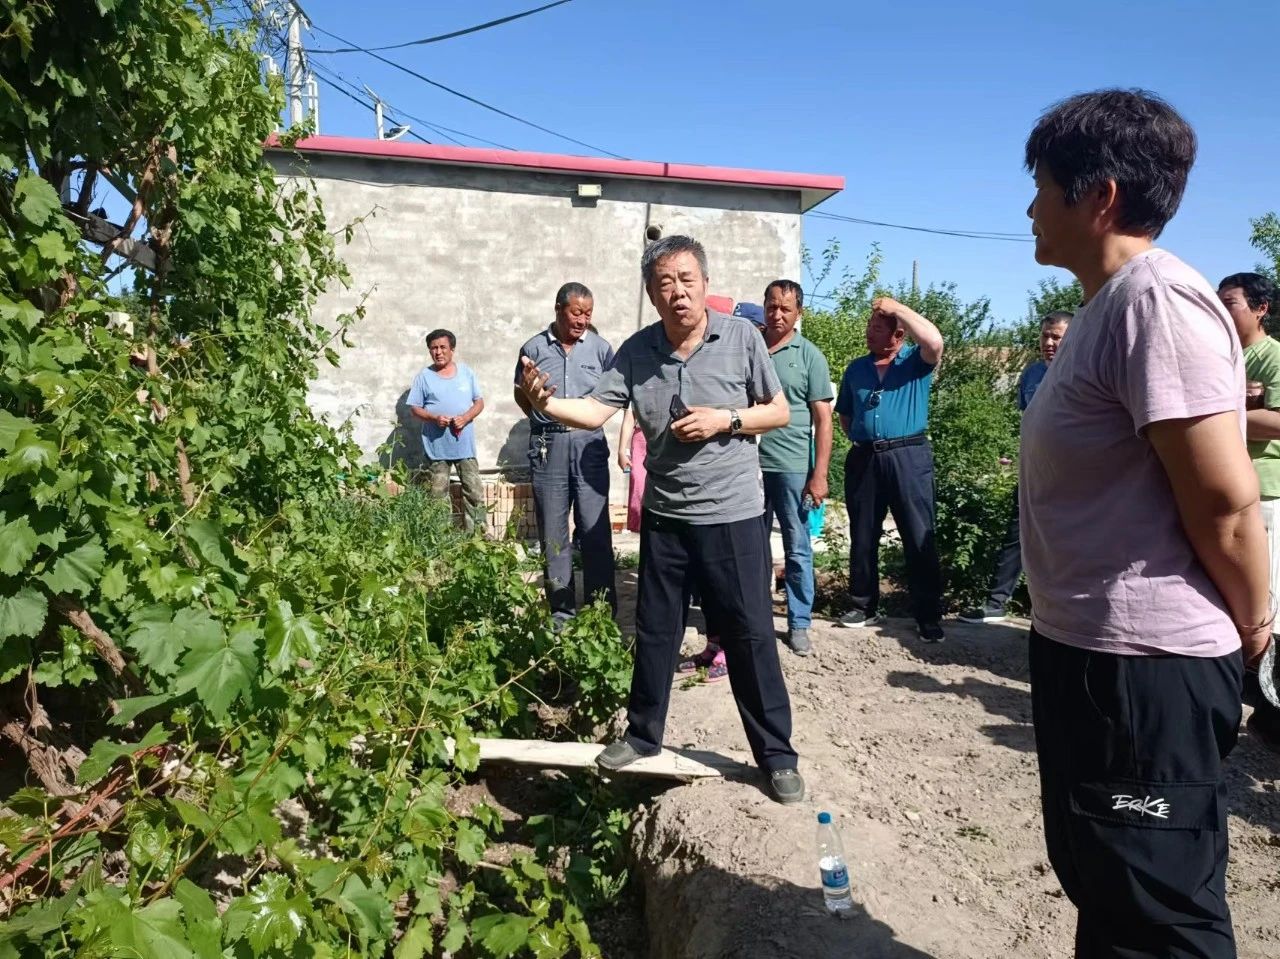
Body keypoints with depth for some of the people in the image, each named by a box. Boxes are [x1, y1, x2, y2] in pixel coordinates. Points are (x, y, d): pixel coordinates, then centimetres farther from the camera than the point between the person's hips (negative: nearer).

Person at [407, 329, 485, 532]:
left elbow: (479, 402, 6)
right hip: (437, 446, -1)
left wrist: (466, 417, -14)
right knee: (438, 495, 6)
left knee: (475, 492, 1)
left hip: (465, 444, 1)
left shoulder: (466, 372, 5)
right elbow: (414, 408, 2)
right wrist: (434, 418, -17)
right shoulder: (424, 377, 1)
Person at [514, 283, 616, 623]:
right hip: (548, 446, 1)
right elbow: (520, 395, 16)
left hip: (589, 443, -1)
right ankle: (561, 611, 16)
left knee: (595, 529, -2)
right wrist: (539, 407, 1)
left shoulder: (600, 347, 5)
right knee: (553, 532, 6)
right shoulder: (534, 348, 5)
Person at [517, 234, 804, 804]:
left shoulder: (742, 338, -6)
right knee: (654, 632, 15)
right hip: (664, 516, 3)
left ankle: (777, 756, 18)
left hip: (731, 515, -3)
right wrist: (545, 404, -26)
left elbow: (780, 411, 0)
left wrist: (724, 420, -16)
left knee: (750, 635, 3)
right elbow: (595, 411, -7)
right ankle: (643, 735, 34)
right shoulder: (636, 352, -1)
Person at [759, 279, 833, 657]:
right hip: (749, 464, 2)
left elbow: (823, 420, -1)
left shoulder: (810, 356, 0)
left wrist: (819, 474, -8)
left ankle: (799, 624, 16)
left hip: (792, 467, -2)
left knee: (798, 550, 5)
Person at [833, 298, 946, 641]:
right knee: (862, 537, 10)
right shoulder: (857, 368, 14)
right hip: (863, 458, 5)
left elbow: (934, 341, -21)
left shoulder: (917, 360, 2)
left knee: (919, 538, -4)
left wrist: (897, 307, -13)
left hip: (908, 456, -4)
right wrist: (859, 439, 6)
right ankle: (864, 606, 23)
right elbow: (844, 415, 22)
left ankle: (929, 617, 4)